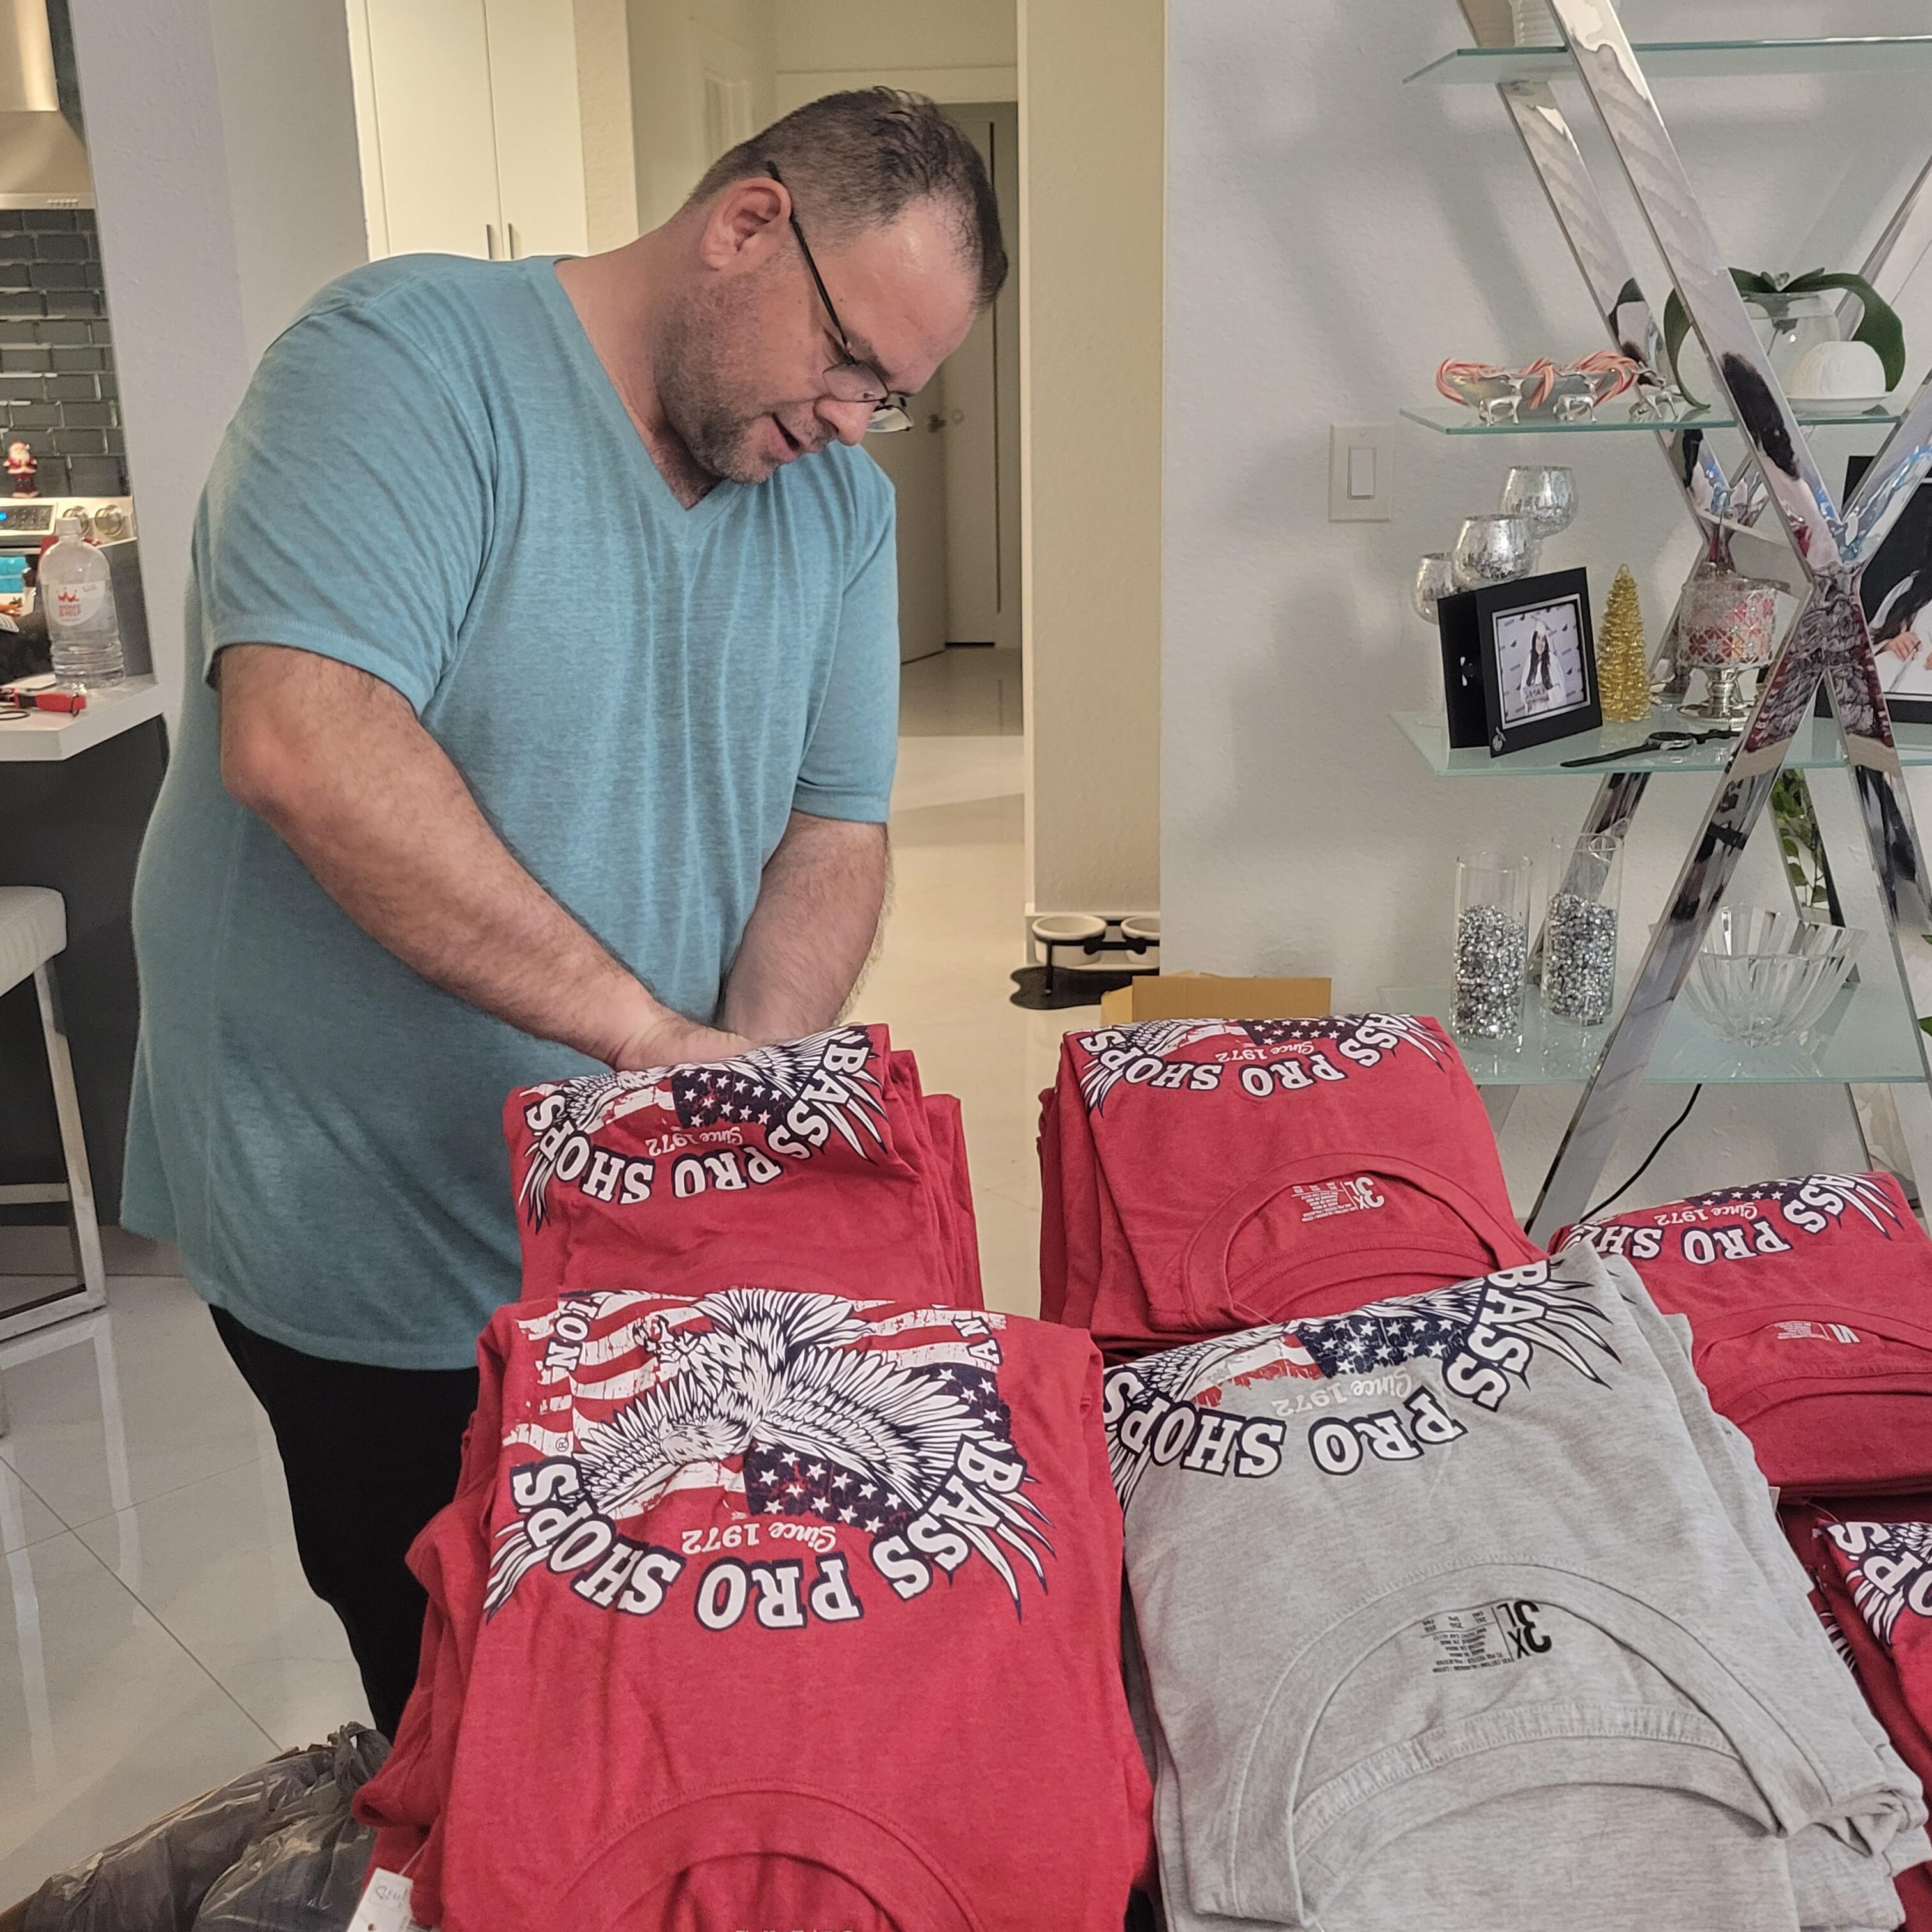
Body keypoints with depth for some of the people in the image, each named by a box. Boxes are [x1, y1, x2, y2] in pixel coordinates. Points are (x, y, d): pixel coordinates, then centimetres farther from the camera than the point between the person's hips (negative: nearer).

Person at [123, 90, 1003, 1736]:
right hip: (371, 1252, -5)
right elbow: (300, 741, -31)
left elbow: (833, 830, 1)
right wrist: (658, 1035, -31)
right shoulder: (414, 356, -17)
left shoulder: (842, 498, 3)